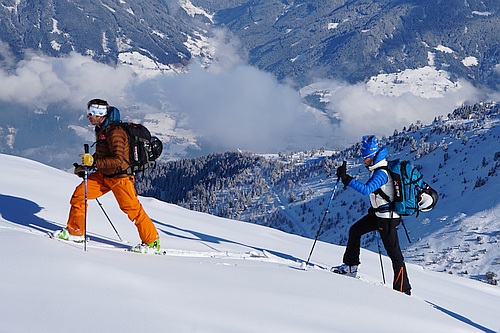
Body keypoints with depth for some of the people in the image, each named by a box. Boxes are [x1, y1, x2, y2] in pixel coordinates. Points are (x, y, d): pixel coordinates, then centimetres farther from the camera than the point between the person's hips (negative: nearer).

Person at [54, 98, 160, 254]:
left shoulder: (115, 132, -24)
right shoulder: (101, 130, 6)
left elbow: (118, 160, -31)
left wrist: (94, 162, -32)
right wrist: (86, 165, 11)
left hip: (120, 177, -9)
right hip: (104, 175, 9)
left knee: (133, 209, -3)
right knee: (79, 194, 1)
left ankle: (152, 242, 10)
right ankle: (75, 232, 12)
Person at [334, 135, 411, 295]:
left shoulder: (381, 173, -23)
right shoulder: (379, 168, 7)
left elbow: (367, 189, -37)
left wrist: (347, 179, -39)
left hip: (387, 217, -10)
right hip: (378, 213, 10)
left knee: (393, 252, -7)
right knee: (355, 230, 19)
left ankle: (403, 289, -3)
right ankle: (351, 266, 26)